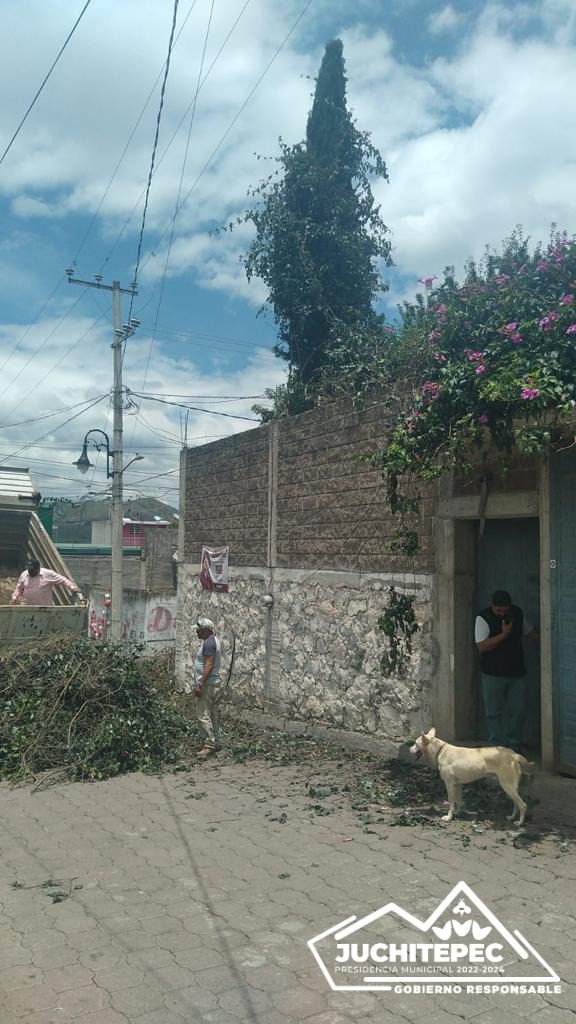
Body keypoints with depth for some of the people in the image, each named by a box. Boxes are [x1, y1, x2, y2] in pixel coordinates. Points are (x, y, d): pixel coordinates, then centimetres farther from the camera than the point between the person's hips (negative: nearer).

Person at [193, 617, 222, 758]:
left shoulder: (208, 643, -18)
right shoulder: (213, 640, 14)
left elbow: (209, 665, -24)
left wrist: (200, 684, -25)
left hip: (207, 684, -11)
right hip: (213, 683, 11)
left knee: (203, 715, -8)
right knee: (213, 714, 14)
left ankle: (209, 745, -5)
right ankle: (216, 743, 20)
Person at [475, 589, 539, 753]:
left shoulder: (518, 614, 4)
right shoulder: (483, 618, -12)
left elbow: (530, 632, 21)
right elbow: (482, 646, -19)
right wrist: (504, 634, -21)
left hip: (516, 672, 4)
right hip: (493, 674, -4)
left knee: (517, 712, 7)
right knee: (494, 712, 2)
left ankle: (514, 746, 18)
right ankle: (497, 746, 11)